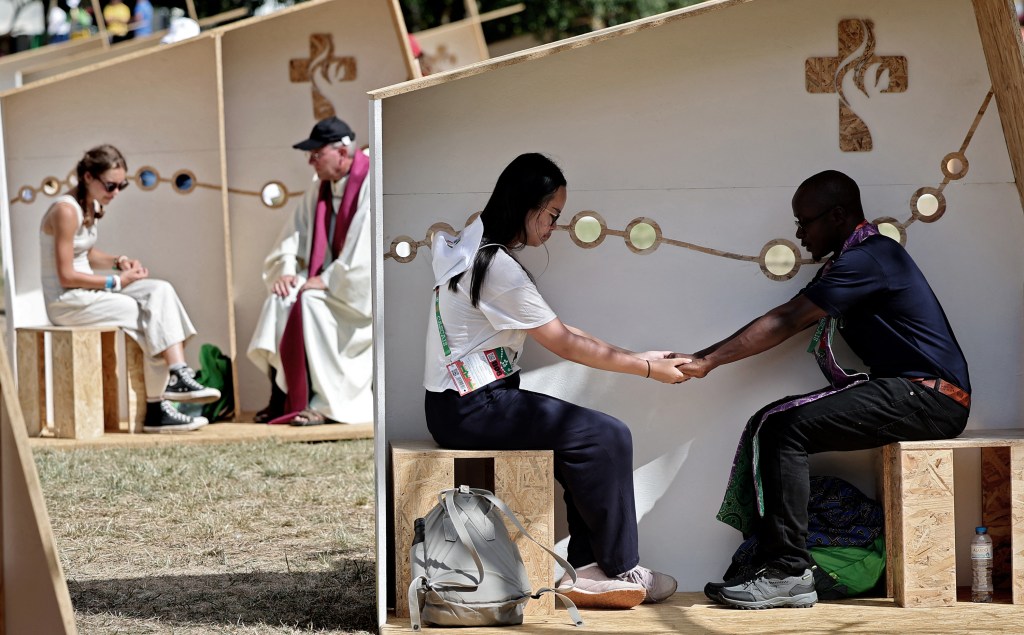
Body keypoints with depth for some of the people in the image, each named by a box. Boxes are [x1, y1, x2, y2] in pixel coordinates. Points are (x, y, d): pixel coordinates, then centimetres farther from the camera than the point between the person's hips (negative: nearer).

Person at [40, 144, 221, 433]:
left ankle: (179, 375, -18)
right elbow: (66, 276, -19)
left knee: (161, 291, -10)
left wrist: (118, 261, 3)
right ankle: (156, 410, -11)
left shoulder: (92, 207, 9)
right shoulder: (66, 210, -19)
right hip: (66, 301, -9)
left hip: (89, 290, 9)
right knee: (153, 316, -16)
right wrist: (116, 282, -16)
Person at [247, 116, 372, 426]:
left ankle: (322, 401, -24)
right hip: (329, 284, 7)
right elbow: (293, 237, 9)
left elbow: (366, 250, -23)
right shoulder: (319, 192, 12)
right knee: (279, 301, -17)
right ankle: (280, 398, -17)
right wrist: (286, 271, -10)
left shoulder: (370, 187, -14)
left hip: (360, 289, -7)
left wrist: (327, 280, -23)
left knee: (310, 304, -30)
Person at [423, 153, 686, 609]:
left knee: (597, 439, 5)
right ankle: (619, 569, 0)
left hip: (463, 402, 10)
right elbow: (565, 345, -13)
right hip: (467, 411, -10)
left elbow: (555, 332, 15)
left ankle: (588, 570, 1)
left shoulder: (476, 251, 13)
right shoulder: (498, 267, -19)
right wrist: (648, 369, -4)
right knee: (607, 438, -12)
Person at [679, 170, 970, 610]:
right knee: (769, 425, 1)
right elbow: (788, 322, 15)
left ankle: (788, 572, -17)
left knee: (783, 428, -19)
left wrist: (709, 361, -9)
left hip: (929, 398, -10)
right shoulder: (850, 261, 19)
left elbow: (785, 322, -14)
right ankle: (774, 561, -4)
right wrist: (700, 357, 8)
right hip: (906, 392, 10)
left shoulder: (867, 258, -14)